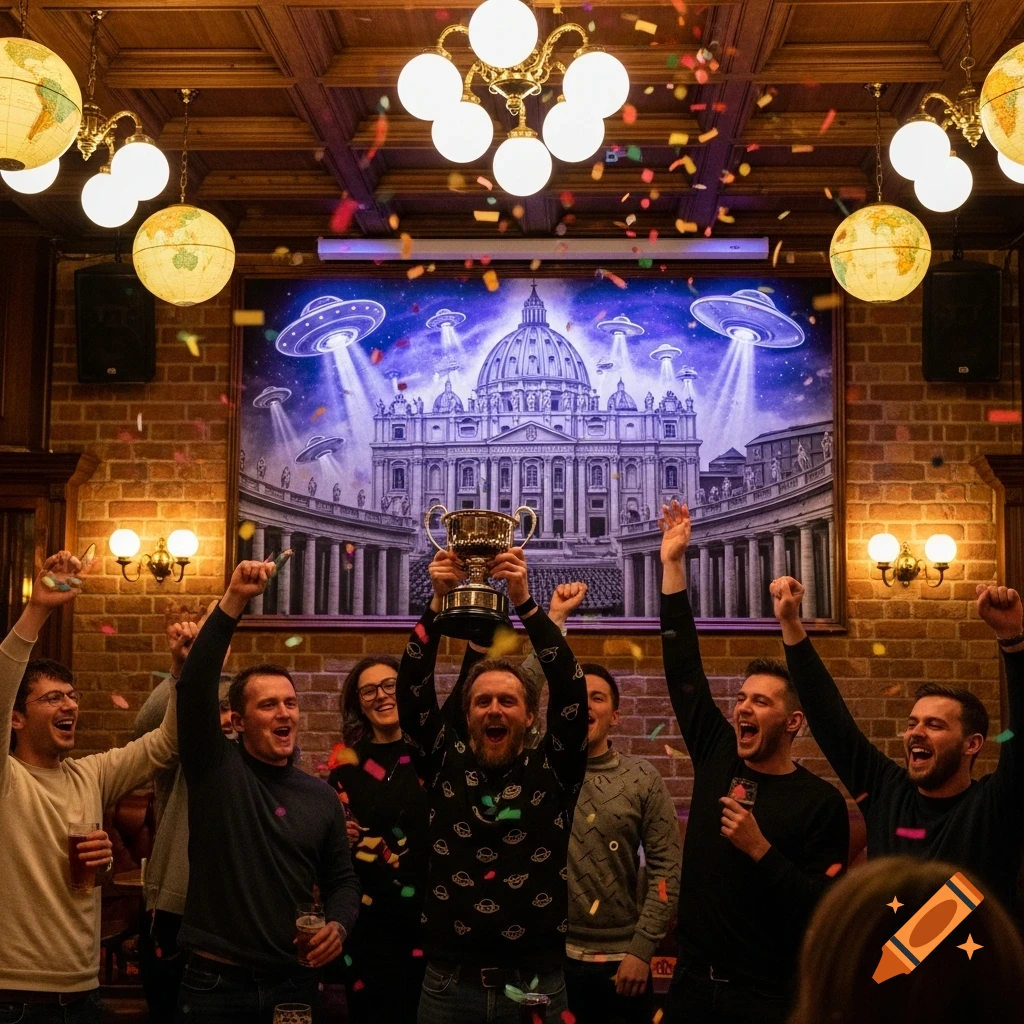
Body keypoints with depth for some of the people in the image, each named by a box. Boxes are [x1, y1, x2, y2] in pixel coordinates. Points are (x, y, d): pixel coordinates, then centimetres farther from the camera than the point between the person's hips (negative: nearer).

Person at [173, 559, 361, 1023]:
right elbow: (194, 686, -17)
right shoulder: (216, 770, -4)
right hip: (216, 983, -3)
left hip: (295, 982, 3)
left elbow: (341, 879, 13)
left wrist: (338, 924, -8)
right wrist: (233, 602, -23)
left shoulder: (321, 795, 7)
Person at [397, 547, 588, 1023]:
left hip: (535, 984, -1)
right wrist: (437, 604, -15)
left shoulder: (552, 771, 1)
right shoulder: (445, 765, 4)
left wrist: (525, 601, -18)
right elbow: (413, 689, -4)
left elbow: (569, 686, -10)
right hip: (449, 983, 1)